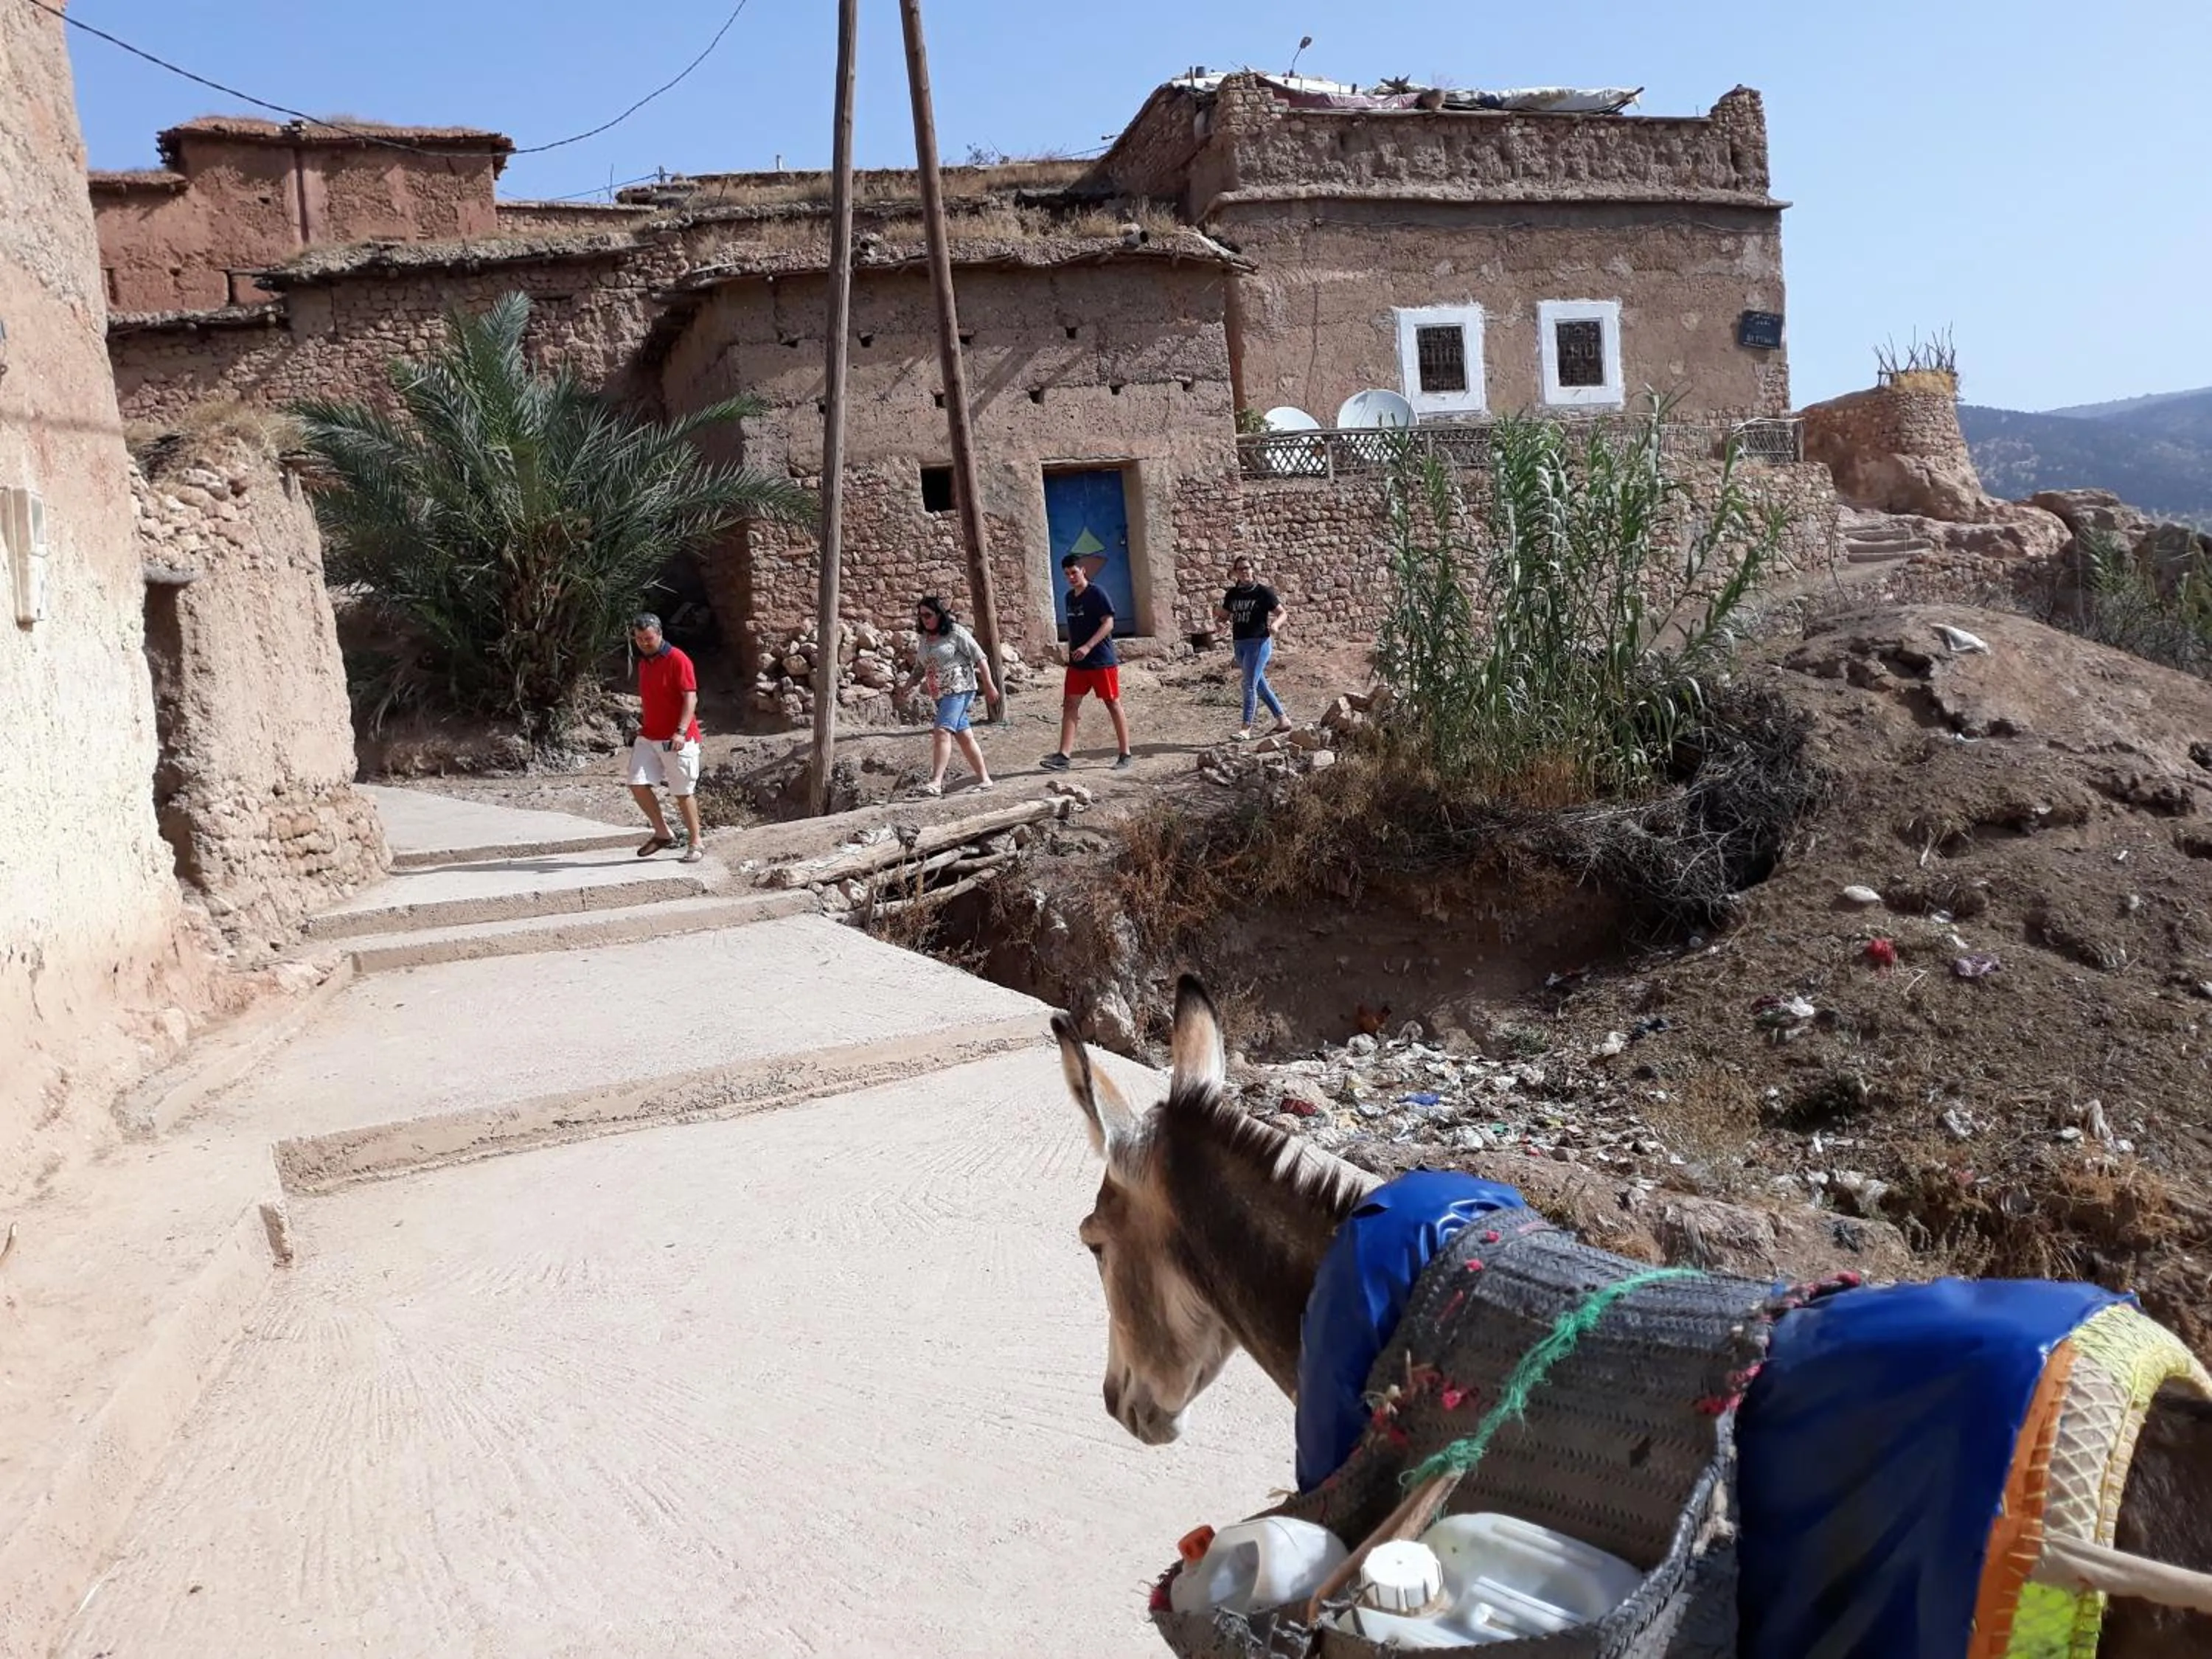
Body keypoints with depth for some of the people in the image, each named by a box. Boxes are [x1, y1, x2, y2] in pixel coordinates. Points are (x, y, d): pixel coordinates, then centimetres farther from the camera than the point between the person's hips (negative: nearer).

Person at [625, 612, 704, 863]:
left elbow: (690, 698, -17)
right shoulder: (643, 662, 13)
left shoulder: (678, 660, -11)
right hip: (648, 737, 7)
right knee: (637, 783, -3)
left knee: (683, 793, -1)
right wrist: (643, 721, 18)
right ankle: (662, 834, 12)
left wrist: (681, 732, -27)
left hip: (677, 740, -7)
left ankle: (694, 845, 11)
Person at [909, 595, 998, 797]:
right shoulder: (925, 638, 12)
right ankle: (984, 778, 19)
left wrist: (989, 686, -9)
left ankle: (936, 783, -29)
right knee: (964, 736, 11)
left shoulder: (956, 633, -8)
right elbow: (925, 667, 23)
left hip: (959, 689, -8)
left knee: (942, 731, -21)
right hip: (940, 694, 8)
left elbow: (980, 659, -7)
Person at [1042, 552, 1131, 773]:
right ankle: (1063, 756, -3)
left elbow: (1108, 623, -16)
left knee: (1113, 704, 0)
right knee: (1070, 705, -1)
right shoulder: (1070, 597, 13)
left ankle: (1125, 755, 7)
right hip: (1077, 663, 7)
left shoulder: (1096, 593, -9)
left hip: (1102, 661, -7)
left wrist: (1088, 647, -24)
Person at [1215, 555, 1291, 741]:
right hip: (1240, 643, 7)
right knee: (1260, 686, 13)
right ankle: (1283, 720, 25)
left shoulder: (1263, 591, -7)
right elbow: (1224, 616, 17)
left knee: (1250, 686, -11)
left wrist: (1275, 624, -22)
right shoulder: (1232, 594, 8)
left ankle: (1246, 729, -8)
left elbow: (1282, 613, -1)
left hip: (1259, 643, -7)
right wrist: (1217, 613, -6)